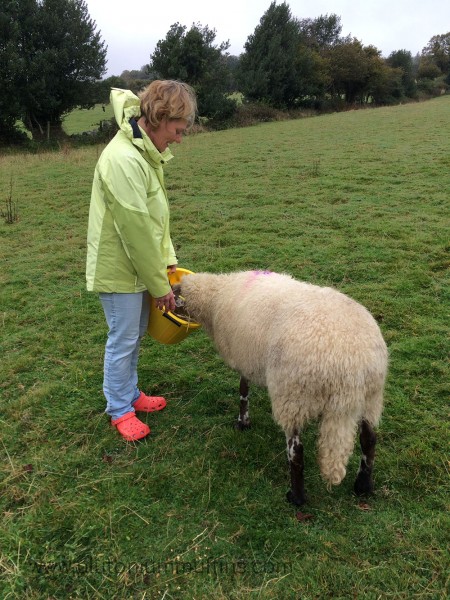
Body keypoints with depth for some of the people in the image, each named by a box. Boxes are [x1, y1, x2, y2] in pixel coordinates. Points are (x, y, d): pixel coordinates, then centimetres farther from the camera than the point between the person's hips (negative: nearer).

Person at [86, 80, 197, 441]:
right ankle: (119, 410, 25)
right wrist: (159, 285, -16)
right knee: (123, 341, 5)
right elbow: (136, 230, -24)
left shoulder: (145, 152, 4)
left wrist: (168, 260, 3)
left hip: (139, 265, 9)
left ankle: (130, 393, 38)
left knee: (135, 335, 20)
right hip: (119, 269, -9)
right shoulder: (124, 160, -27)